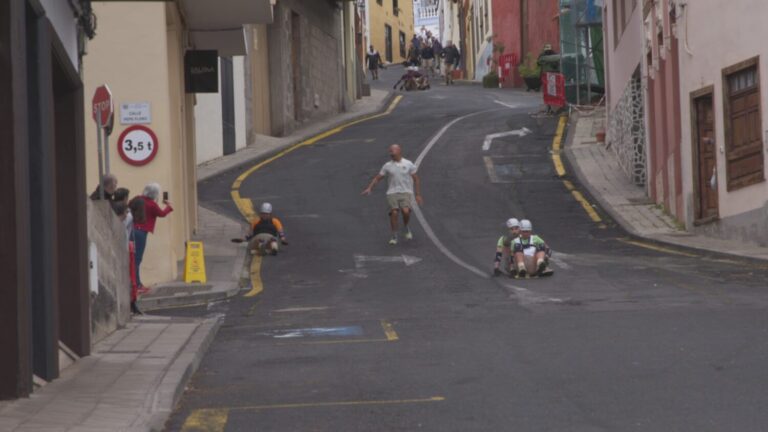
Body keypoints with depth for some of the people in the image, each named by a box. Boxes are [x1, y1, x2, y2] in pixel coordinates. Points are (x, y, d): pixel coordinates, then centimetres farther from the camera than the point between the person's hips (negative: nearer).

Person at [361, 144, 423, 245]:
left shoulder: (408, 164, 3)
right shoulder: (388, 166, 8)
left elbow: (416, 179, 7)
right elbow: (377, 178, 12)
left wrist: (418, 195, 3)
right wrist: (369, 188, -2)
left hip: (406, 192, -1)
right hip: (392, 193, 2)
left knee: (406, 211, -22)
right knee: (394, 213, -12)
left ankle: (406, 227, 9)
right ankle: (394, 237, 0)